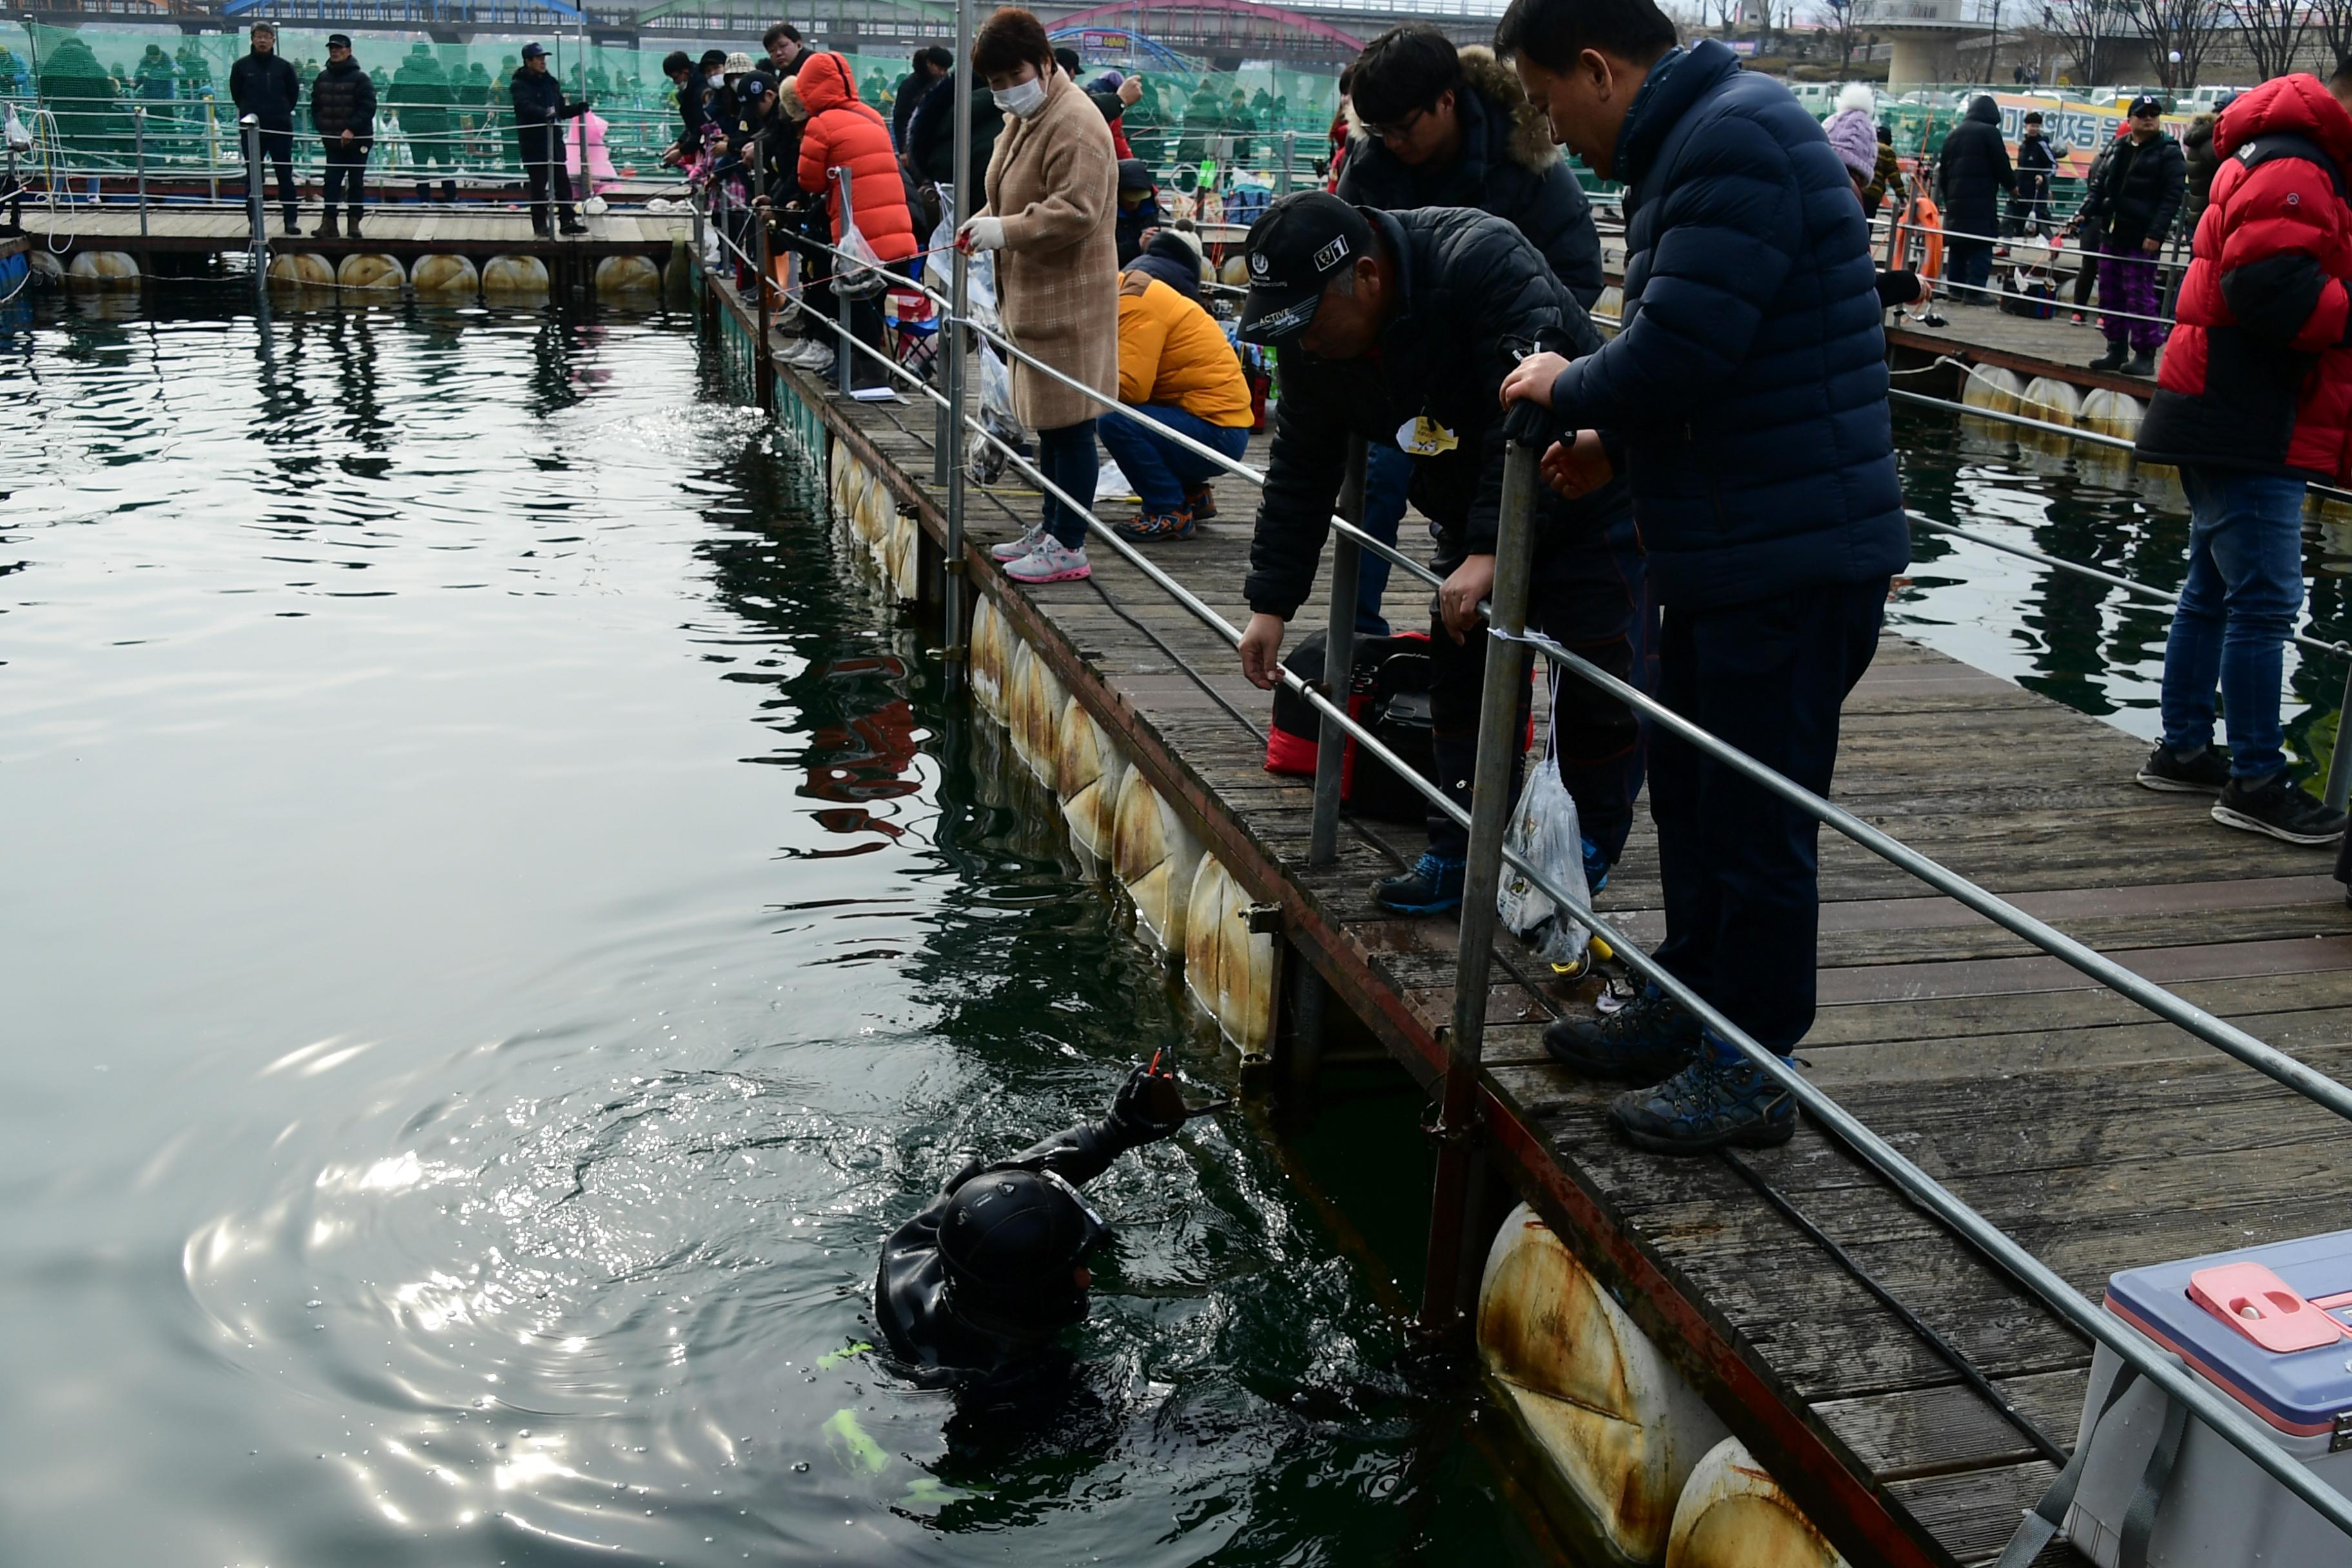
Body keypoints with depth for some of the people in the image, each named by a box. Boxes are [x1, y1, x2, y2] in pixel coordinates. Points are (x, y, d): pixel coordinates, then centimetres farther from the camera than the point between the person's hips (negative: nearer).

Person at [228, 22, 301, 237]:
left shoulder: (284, 66, 2)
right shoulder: (242, 66, 2)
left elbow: (294, 92, 10)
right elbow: (236, 93, 10)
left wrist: (283, 112, 5)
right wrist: (248, 112, 7)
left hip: (281, 129, -1)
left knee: (286, 176, 0)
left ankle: (291, 220, 4)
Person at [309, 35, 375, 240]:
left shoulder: (360, 78, -7)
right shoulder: (322, 78, 9)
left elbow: (368, 108, -14)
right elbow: (316, 107, 13)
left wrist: (352, 129, -20)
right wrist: (322, 129, -2)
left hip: (358, 140, -4)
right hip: (333, 141, 4)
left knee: (356, 183, 4)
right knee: (331, 182, -1)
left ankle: (354, 221, 12)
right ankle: (329, 222, -2)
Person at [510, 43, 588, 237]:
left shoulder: (551, 83, 12)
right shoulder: (519, 86, -7)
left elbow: (562, 110, 16)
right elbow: (527, 107, -25)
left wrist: (578, 109, -2)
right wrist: (545, 113, -42)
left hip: (554, 139, 6)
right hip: (533, 142, -6)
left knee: (563, 182, 6)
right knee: (538, 185, 0)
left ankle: (567, 221, 12)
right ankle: (540, 224, 7)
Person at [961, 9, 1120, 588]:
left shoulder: (1074, 122, -17)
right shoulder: (1026, 119, 16)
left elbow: (1076, 212, -25)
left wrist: (1004, 231, -22)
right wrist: (985, 220, 8)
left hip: (1068, 299, -10)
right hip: (1034, 295, 11)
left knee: (1068, 421, -5)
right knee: (1047, 420, 18)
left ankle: (1069, 546, 2)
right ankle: (1051, 528, 29)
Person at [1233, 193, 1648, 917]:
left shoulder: (1484, 262, -33)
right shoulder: (1312, 339, -10)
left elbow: (1534, 415, -40)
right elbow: (1300, 469, -1)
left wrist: (1491, 549, -44)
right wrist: (1271, 603, -4)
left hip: (1586, 499, -6)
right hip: (1471, 514, 7)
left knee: (1599, 691, -6)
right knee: (1461, 674, 4)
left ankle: (1586, 859, 10)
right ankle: (1463, 854, 12)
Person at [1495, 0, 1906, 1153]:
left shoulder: (1735, 143, -18)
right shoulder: (1686, 143, 15)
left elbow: (1676, 354, -26)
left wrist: (1567, 389, -8)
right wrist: (1614, 442, 9)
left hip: (1793, 559, -11)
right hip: (1728, 548, 11)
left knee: (1757, 819, 0)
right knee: (1688, 786, 20)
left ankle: (1751, 1073, 13)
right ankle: (1690, 1006, 35)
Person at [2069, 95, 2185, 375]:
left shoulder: (2169, 153, -3)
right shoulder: (2119, 150, 15)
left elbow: (2172, 197, -9)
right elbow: (2100, 186, 20)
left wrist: (2156, 233, -18)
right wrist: (2086, 212, 2)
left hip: (2142, 239, -7)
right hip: (2113, 235, 7)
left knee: (2139, 296, -7)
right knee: (2110, 295, 9)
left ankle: (2145, 354, -1)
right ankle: (2116, 350, 19)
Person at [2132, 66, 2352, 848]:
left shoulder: (2283, 160, 20)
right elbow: (2269, 286, -26)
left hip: (2231, 423, 11)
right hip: (2251, 429, -11)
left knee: (2214, 591, 16)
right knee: (2264, 601, -8)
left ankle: (2183, 749, 26)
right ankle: (2254, 782, -3)